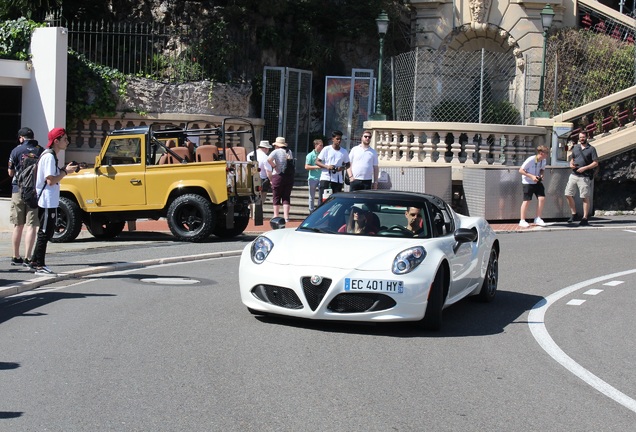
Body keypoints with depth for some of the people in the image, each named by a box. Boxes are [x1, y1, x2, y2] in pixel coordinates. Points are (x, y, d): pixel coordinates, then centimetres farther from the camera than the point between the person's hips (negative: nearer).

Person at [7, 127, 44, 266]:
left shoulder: (16, 151, -2)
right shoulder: (42, 151, -2)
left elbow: (11, 173, 5)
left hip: (18, 191, 1)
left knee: (18, 226, 11)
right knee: (31, 226, -1)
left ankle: (16, 257, 18)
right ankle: (27, 258, -8)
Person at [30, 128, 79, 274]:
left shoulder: (51, 156, 14)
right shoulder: (49, 157, -17)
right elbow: (50, 180, -23)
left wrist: (65, 170, 7)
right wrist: (66, 171, -15)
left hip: (50, 201, 10)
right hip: (47, 201, -10)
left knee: (47, 232, 15)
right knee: (44, 233, -5)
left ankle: (36, 262, 21)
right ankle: (39, 265, 0)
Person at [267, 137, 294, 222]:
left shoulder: (276, 151, -7)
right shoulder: (289, 152, 8)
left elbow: (269, 159, -22)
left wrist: (274, 166, -10)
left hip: (278, 176, -4)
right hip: (289, 176, 4)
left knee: (276, 197, 5)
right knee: (286, 197, 6)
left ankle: (276, 216, 6)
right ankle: (286, 217, -1)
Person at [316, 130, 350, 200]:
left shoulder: (344, 152, 9)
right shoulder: (326, 149, 2)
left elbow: (348, 164, 17)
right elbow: (317, 161, 2)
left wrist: (343, 168, -7)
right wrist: (327, 166, -16)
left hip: (338, 180, 2)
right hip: (326, 178, -2)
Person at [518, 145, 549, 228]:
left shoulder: (544, 161, -5)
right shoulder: (530, 160, -23)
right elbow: (521, 170, -18)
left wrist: (541, 175, -7)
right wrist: (531, 176, -24)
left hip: (537, 182, 6)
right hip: (528, 182, -6)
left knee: (542, 198, -6)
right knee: (527, 200, -5)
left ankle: (538, 219, 6)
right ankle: (522, 220, 5)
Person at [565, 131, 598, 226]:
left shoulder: (591, 149, -2)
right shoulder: (575, 147, 14)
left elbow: (596, 163, -5)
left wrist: (584, 168, -16)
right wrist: (571, 164, 1)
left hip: (584, 176, -5)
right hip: (574, 175, 5)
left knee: (585, 197, -3)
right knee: (568, 194, 3)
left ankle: (585, 218, 1)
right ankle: (574, 214, 19)